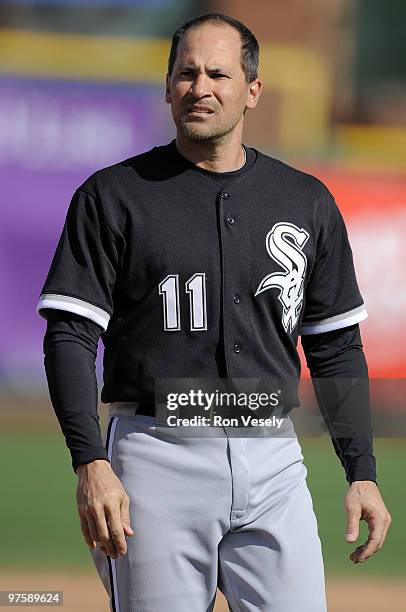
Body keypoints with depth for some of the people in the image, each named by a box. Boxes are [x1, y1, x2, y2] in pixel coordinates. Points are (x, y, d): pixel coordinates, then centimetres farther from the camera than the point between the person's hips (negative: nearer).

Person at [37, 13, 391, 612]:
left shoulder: (307, 203, 11)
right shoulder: (112, 196, 2)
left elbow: (336, 348, 15)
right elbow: (71, 336, -4)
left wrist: (362, 473, 8)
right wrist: (90, 464, -17)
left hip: (273, 465, 3)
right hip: (155, 459, -2)